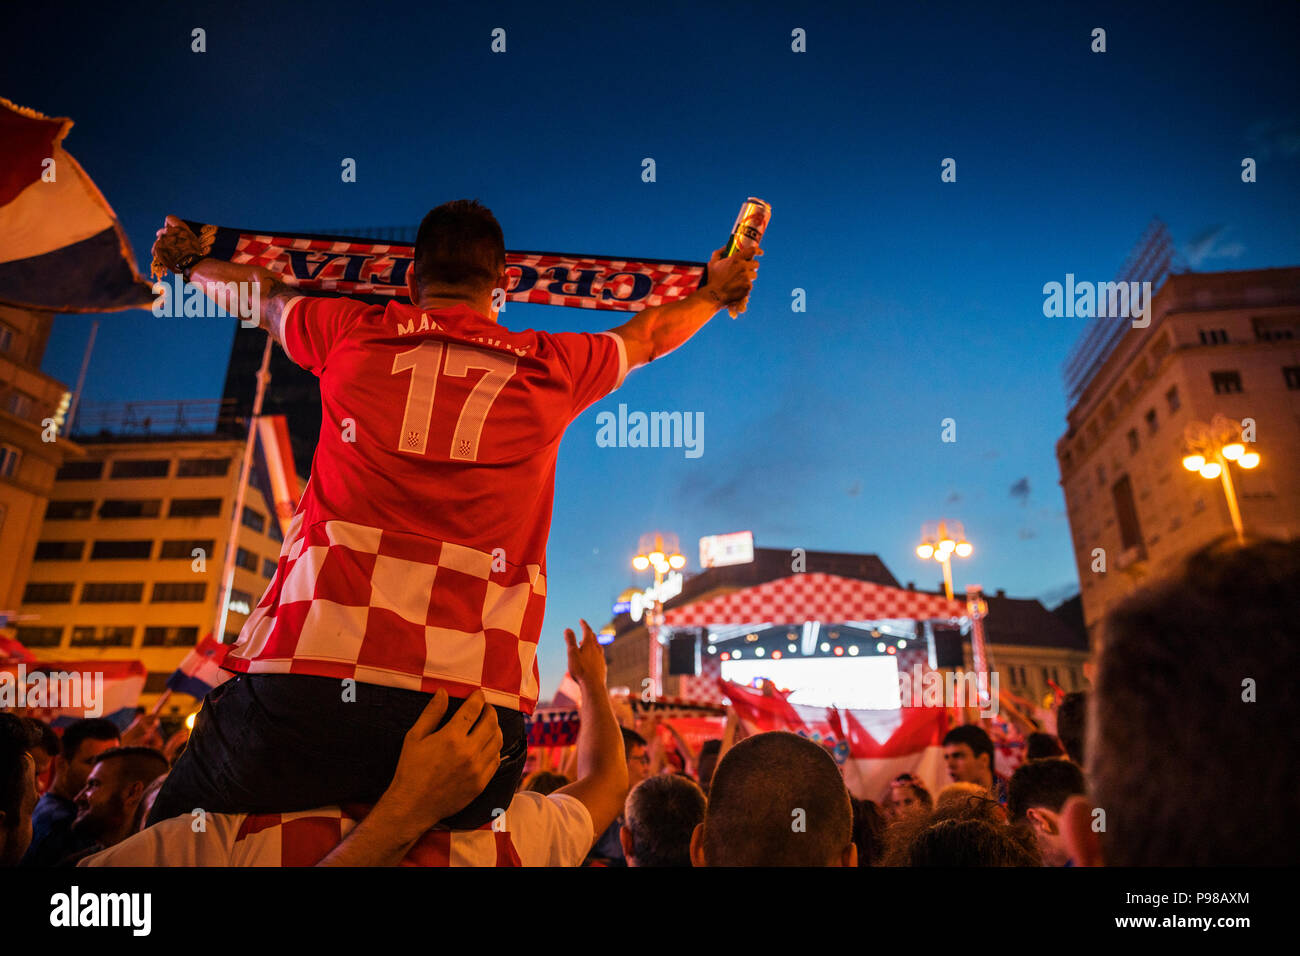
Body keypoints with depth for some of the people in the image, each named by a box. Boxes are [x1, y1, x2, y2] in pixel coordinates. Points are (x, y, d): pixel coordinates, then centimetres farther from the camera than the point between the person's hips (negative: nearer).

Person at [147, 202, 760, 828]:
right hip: (476, 700, 1)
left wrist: (187, 264, 57)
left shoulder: (351, 332, 12)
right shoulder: (552, 366, 11)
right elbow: (647, 336, 31)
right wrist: (715, 291, 53)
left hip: (310, 668, 0)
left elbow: (261, 295, 34)